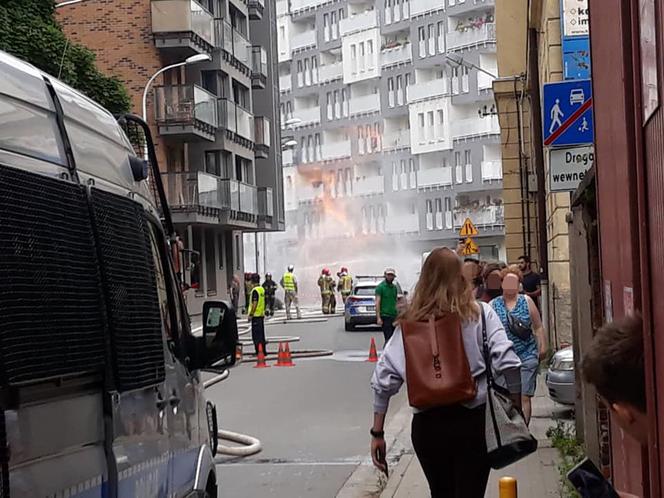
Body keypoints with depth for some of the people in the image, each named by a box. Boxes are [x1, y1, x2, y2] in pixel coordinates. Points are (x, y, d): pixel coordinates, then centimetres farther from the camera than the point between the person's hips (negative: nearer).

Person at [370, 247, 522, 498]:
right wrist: (517, 409, -1)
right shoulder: (480, 313, -1)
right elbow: (508, 364, -11)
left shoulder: (410, 322, 1)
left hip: (427, 424, 2)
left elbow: (384, 379, -4)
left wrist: (377, 433, 1)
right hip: (472, 421, -2)